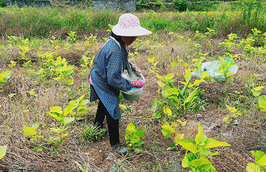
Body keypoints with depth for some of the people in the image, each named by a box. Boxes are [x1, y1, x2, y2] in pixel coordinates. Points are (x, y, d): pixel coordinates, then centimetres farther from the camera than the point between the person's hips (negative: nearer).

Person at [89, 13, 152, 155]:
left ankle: (98, 123, 61)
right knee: (112, 112, -2)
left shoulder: (120, 43, -9)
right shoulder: (114, 51, -39)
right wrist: (132, 84, -26)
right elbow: (113, 79, -36)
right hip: (102, 83, -10)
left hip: (101, 78, 10)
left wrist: (132, 66, 0)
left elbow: (122, 58, 15)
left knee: (105, 103, 32)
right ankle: (115, 143, 18)